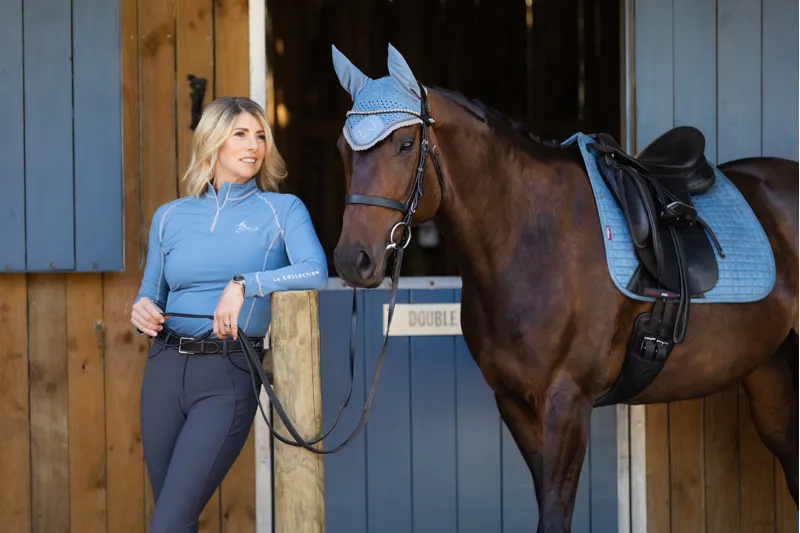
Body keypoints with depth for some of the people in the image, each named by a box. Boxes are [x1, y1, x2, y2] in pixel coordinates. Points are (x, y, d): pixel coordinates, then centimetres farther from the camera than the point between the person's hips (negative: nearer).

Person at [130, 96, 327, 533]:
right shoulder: (170, 217, 12)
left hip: (228, 376, -4)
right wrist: (141, 310, -5)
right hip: (165, 369, 4)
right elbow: (151, 294, 17)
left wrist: (244, 284, -23)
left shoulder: (282, 210, 3)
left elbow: (315, 272, -15)